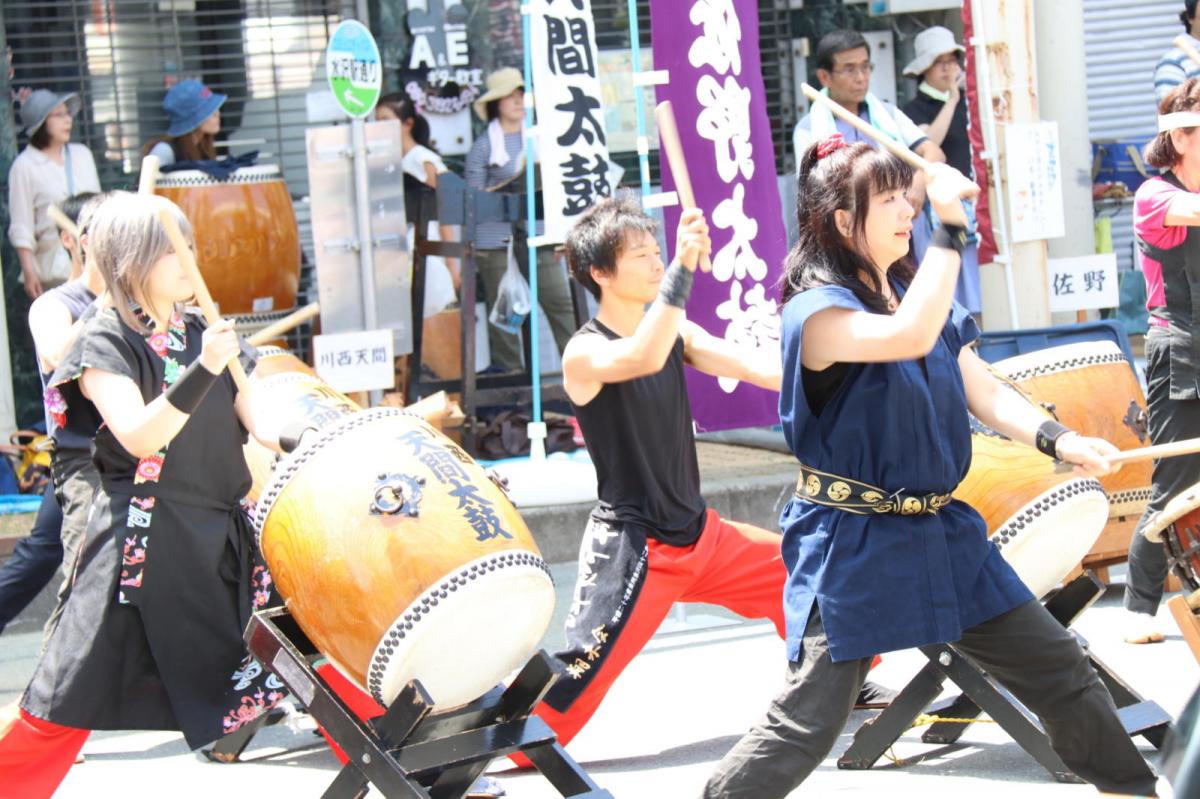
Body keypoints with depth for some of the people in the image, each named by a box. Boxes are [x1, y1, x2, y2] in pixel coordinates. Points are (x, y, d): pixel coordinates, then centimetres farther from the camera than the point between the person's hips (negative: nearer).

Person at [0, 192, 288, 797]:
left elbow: (252, 422, 12)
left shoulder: (201, 332, 11)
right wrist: (203, 370, -32)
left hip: (224, 533, 6)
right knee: (68, 702, -5)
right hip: (145, 540, -6)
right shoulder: (104, 344, -8)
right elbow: (139, 435, -22)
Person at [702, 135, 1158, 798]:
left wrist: (1057, 439, -10)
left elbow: (982, 390, 7)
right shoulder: (816, 311, -16)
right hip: (854, 545, -7)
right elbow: (909, 337, -35)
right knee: (806, 726, -8)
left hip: (942, 532, 8)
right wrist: (951, 227, -33)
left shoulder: (915, 293, 9)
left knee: (1058, 669, 12)